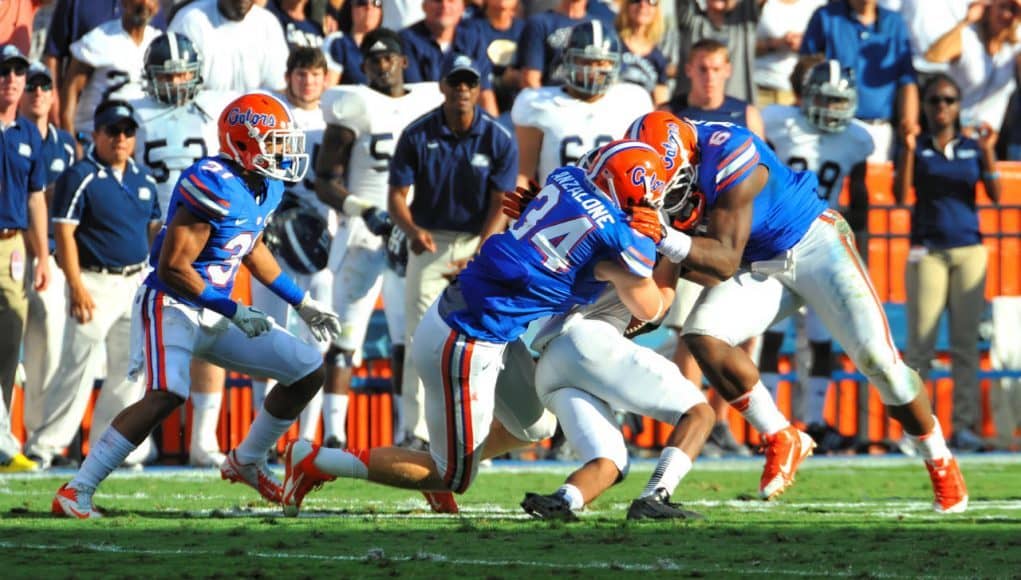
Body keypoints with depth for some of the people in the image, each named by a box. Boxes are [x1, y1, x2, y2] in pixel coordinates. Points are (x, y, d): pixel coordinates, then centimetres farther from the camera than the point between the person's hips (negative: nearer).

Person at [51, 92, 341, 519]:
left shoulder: (265, 187, 5)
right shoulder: (214, 186, -24)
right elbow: (173, 266, -24)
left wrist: (300, 302, 24)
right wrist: (234, 312, -22)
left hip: (216, 314, 9)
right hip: (173, 307, -9)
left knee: (309, 371, 9)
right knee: (166, 396, -31)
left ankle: (246, 462, 26)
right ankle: (77, 492, -28)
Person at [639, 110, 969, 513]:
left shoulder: (729, 159, -31)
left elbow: (725, 262, -30)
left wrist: (665, 237, -40)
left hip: (814, 244, -7)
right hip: (761, 266, 7)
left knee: (877, 359, -13)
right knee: (702, 335, -18)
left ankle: (941, 465, 8)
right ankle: (781, 440, -6)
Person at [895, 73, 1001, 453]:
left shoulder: (973, 149, 9)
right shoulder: (917, 148, 5)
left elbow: (995, 195, 0)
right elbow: (900, 194, -7)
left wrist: (988, 152, -11)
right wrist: (908, 150, -15)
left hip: (969, 250, 2)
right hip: (928, 251, -2)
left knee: (965, 343, 1)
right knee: (920, 342, -6)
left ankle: (964, 425, 2)